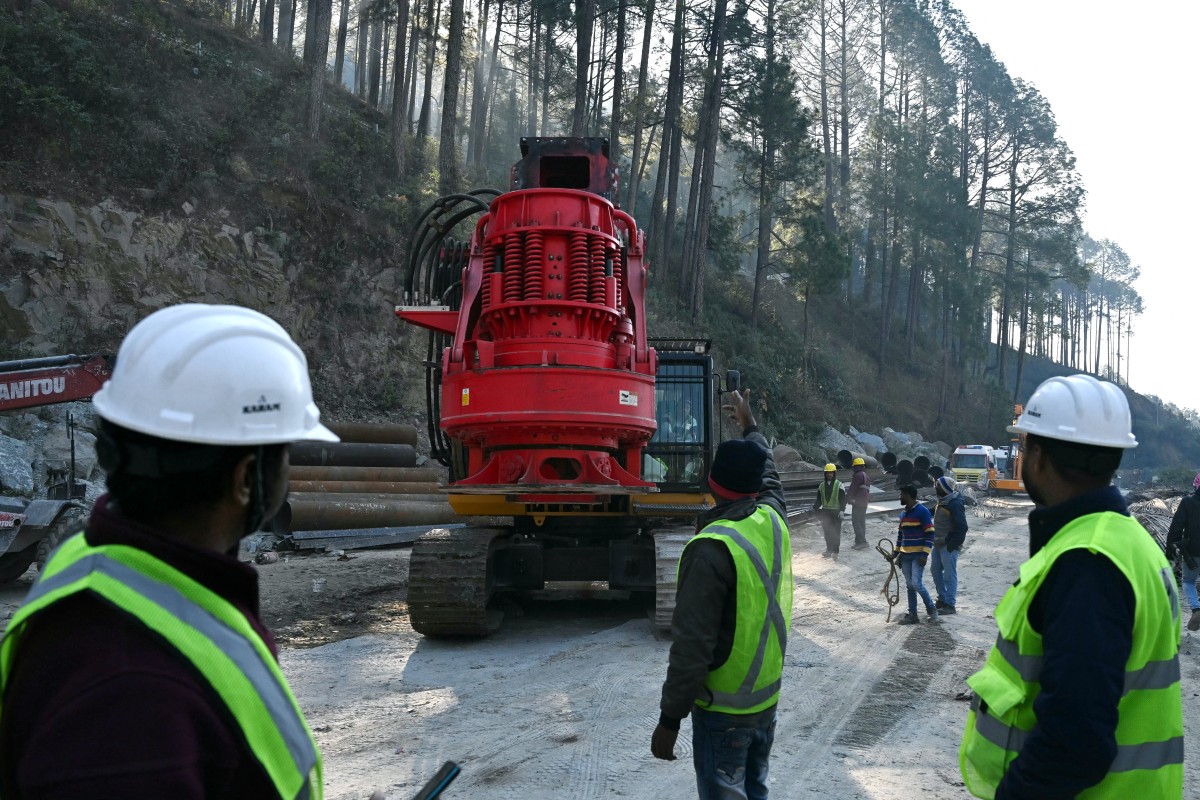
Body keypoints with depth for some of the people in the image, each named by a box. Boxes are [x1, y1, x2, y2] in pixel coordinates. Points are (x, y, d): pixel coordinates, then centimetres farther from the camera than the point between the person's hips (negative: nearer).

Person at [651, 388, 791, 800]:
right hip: (767, 698, 7)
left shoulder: (711, 549, -23)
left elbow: (692, 645, -24)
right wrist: (750, 426, 39)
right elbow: (769, 474, 22)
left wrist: (669, 719, -16)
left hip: (723, 711, -7)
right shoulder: (774, 520, -3)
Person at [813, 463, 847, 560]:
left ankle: (835, 551, -1)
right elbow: (818, 499, 13)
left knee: (836, 533, -4)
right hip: (825, 511, 4)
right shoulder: (822, 485, 9)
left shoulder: (839, 485, -2)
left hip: (836, 512, -4)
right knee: (827, 532, 8)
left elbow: (843, 499, -5)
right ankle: (829, 550, 17)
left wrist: (842, 510, -15)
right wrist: (815, 507, -2)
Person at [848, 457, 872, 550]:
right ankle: (859, 542, 16)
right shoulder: (867, 476, 18)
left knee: (856, 521, -10)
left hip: (857, 502, -10)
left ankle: (862, 541, -17)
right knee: (861, 522, 12)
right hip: (864, 502, 10)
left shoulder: (858, 475, -14)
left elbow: (852, 489, -16)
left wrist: (848, 497, -4)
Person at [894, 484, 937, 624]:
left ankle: (931, 609, 5)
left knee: (917, 583, -14)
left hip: (918, 555, -8)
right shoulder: (903, 514, 14)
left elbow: (930, 534, -13)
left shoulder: (922, 511, -10)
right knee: (909, 585, 7)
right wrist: (896, 553, 15)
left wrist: (925, 554, -18)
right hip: (905, 555, 8)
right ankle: (912, 615, 12)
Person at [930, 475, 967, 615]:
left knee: (949, 575, -4)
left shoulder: (955, 504, -20)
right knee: (935, 570, 17)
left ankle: (949, 604, 2)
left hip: (949, 546, -10)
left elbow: (961, 527, -22)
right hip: (939, 544, 10)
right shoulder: (943, 501, 10)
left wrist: (953, 544, -22)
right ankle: (942, 599, 29)